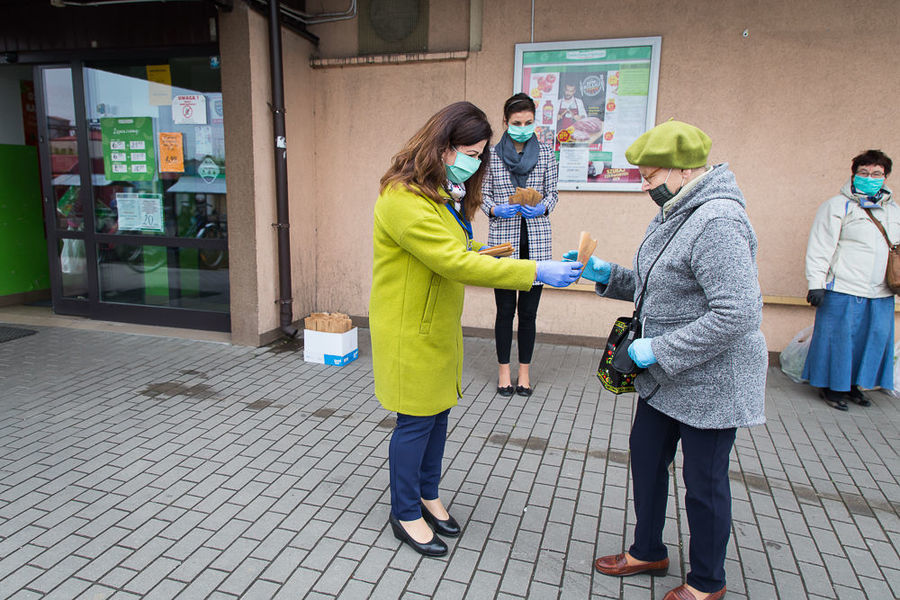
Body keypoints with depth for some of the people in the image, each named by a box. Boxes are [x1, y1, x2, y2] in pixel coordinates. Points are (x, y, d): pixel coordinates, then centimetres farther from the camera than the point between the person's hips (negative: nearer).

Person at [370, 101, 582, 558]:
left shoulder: (445, 194, 11)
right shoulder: (404, 198, -23)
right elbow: (453, 263, -29)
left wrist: (475, 253, 3)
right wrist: (535, 271, -29)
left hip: (439, 324, 9)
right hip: (410, 330, -9)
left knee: (438, 412, 17)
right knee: (416, 421, 4)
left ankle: (427, 494, 37)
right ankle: (405, 514, 24)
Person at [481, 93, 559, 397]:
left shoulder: (546, 153, 6)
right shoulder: (492, 154, 3)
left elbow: (553, 193, 10)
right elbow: (484, 195, 7)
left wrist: (542, 207, -11)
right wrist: (496, 209, -14)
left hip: (535, 241, 1)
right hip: (503, 240, -1)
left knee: (528, 310, 5)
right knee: (505, 309, 4)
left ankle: (524, 371, 20)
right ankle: (504, 370, 20)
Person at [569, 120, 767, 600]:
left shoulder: (717, 223, -24)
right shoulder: (674, 214, 8)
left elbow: (737, 313, -30)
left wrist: (659, 350, -24)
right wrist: (606, 274, 1)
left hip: (710, 380, -10)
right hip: (665, 375, 10)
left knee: (703, 481, 8)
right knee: (646, 455, 19)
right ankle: (648, 552, 41)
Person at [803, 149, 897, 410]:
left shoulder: (893, 210, 17)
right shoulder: (837, 206, -3)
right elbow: (820, 248, -8)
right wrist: (816, 283, -14)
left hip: (882, 294, 6)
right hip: (843, 291, -6)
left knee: (875, 338, 9)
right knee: (838, 337, -1)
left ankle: (853, 384, 25)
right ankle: (831, 386, 14)